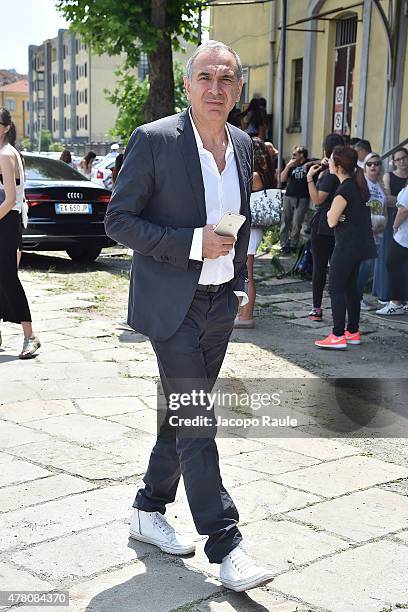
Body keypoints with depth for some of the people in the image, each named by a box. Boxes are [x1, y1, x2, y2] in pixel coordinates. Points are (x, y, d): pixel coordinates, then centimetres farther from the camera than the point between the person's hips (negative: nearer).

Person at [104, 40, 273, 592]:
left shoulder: (242, 144, 8)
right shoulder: (153, 140, -12)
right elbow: (119, 221, -12)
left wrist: (239, 279, 16)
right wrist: (193, 243, -21)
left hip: (221, 304, 7)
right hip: (172, 304, -7)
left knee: (182, 416, 15)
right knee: (197, 422, -6)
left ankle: (149, 512, 32)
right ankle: (225, 546, 1)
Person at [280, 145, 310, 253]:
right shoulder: (292, 165, 12)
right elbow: (282, 179, 6)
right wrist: (288, 166, -3)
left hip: (302, 199, -4)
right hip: (288, 196, 4)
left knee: (296, 223, -5)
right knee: (285, 221, 3)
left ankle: (293, 244, 7)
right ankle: (284, 244, 9)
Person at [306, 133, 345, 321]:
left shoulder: (331, 173, -15)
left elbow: (317, 199, -16)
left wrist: (310, 178, -12)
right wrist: (322, 169, 12)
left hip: (323, 226, -8)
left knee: (319, 266, -2)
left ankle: (317, 308, 2)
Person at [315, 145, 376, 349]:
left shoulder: (343, 191, -19)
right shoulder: (359, 185, 9)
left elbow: (331, 221, -16)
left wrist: (331, 213, 4)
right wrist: (335, 214, -4)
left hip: (347, 246, -9)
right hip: (360, 244, 9)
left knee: (336, 289, -4)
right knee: (350, 287, 15)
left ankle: (338, 336, -5)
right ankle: (353, 332, 21)